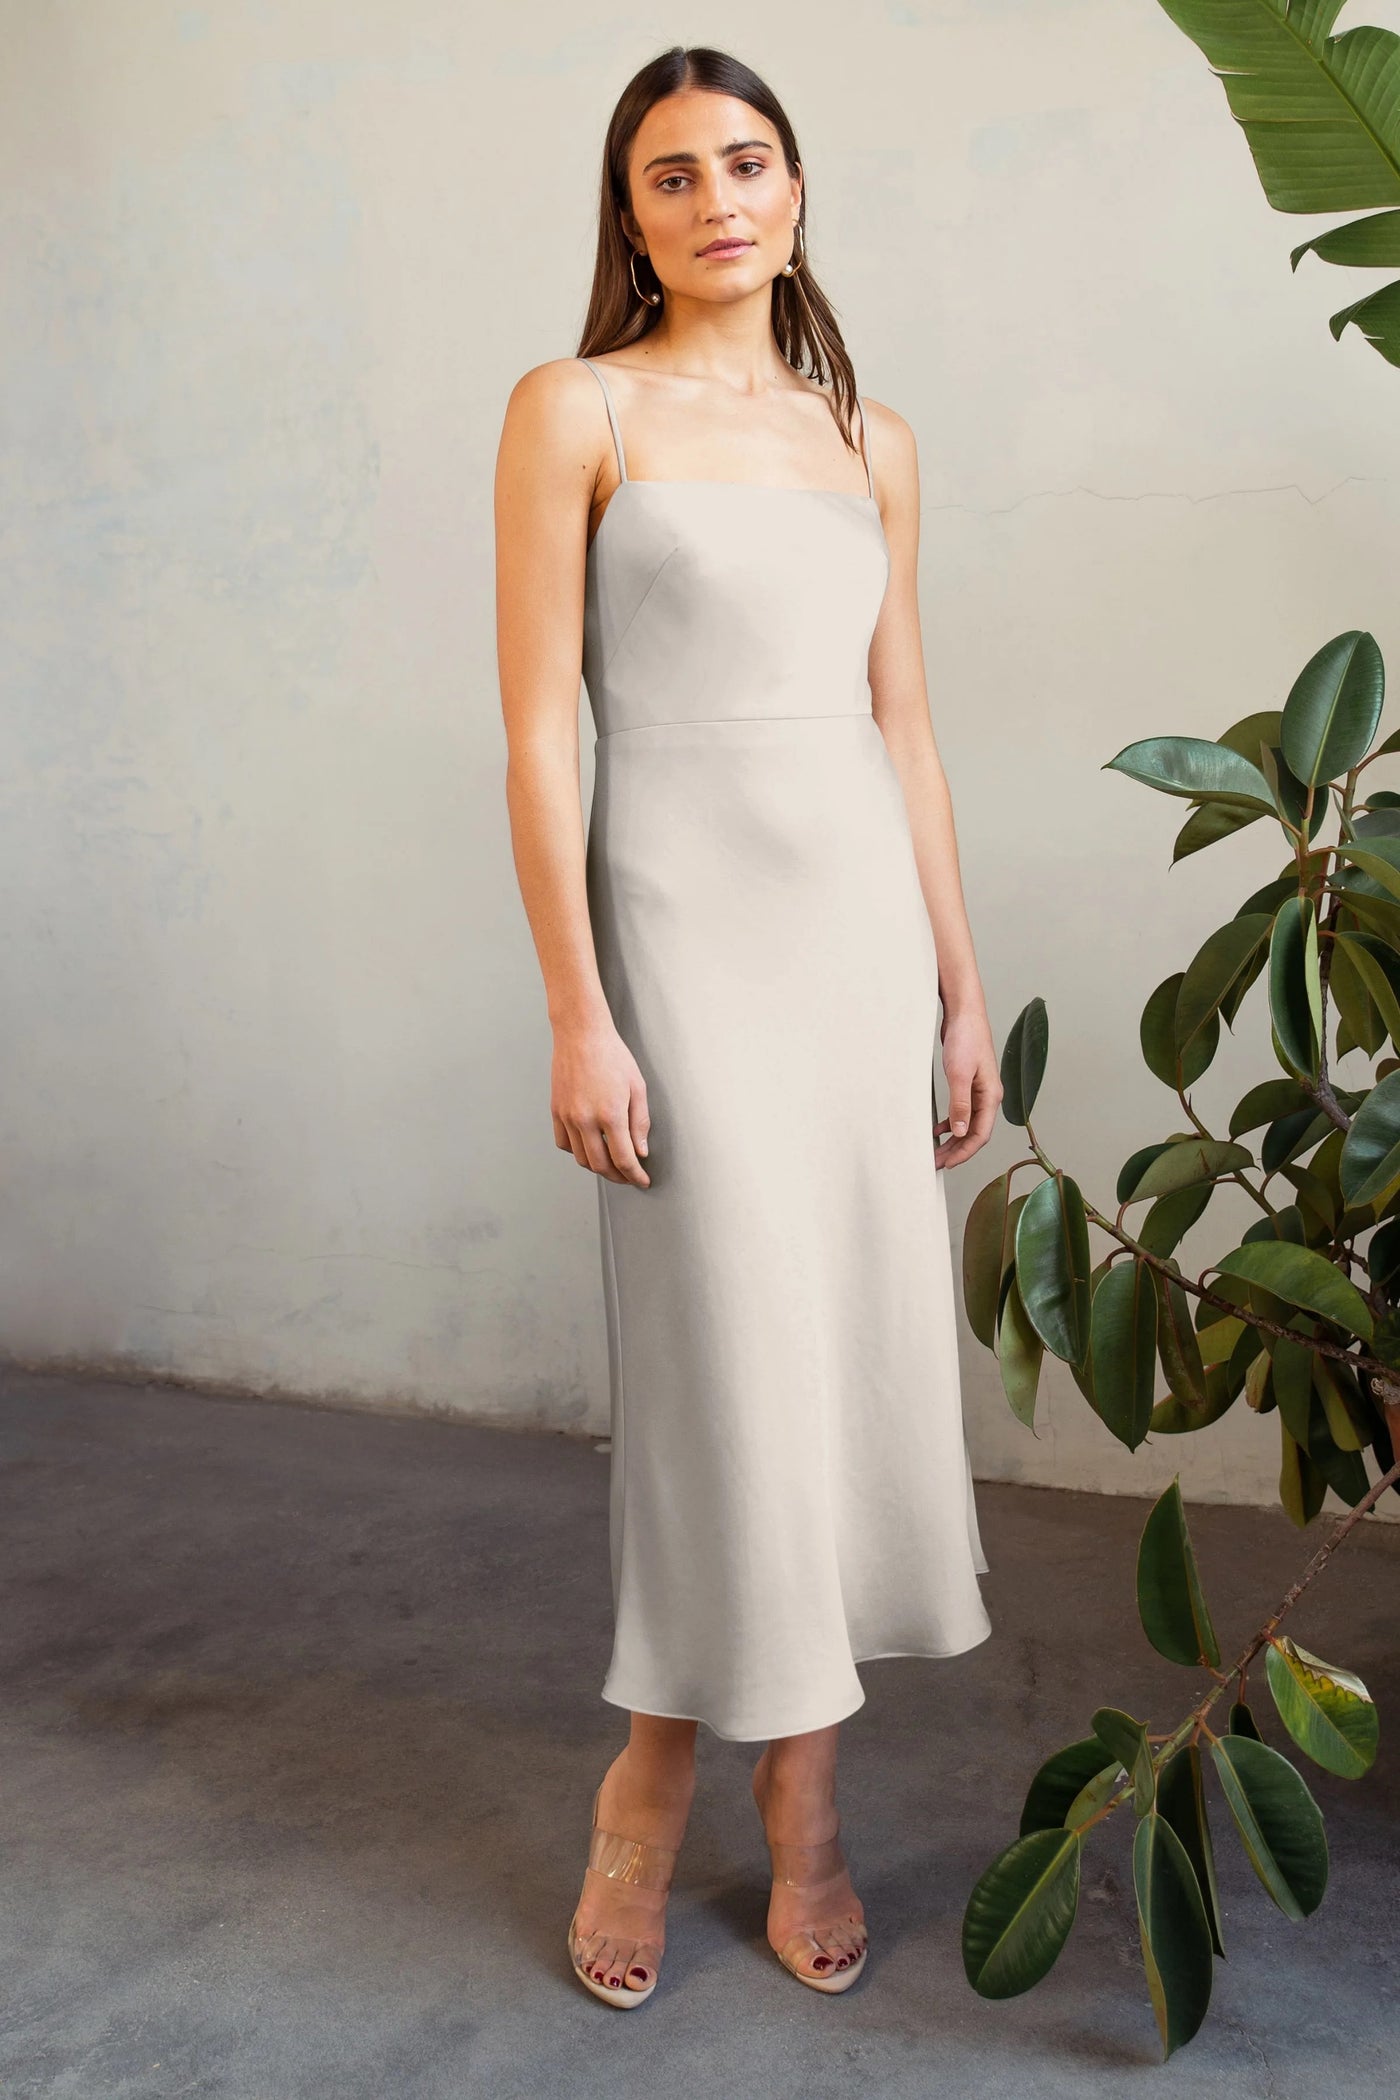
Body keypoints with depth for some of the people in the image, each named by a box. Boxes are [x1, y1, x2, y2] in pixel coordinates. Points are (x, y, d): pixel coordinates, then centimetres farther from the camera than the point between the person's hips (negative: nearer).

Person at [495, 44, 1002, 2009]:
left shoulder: (872, 439, 13)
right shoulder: (577, 409, 0)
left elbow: (904, 723, 14)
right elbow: (539, 729, -6)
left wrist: (963, 988, 11)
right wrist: (577, 1014, -12)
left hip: (866, 915, 5)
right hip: (684, 915, -5)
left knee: (861, 1343, 6)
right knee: (735, 1354, -2)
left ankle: (711, 1783, 24)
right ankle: (797, 1807, 21)